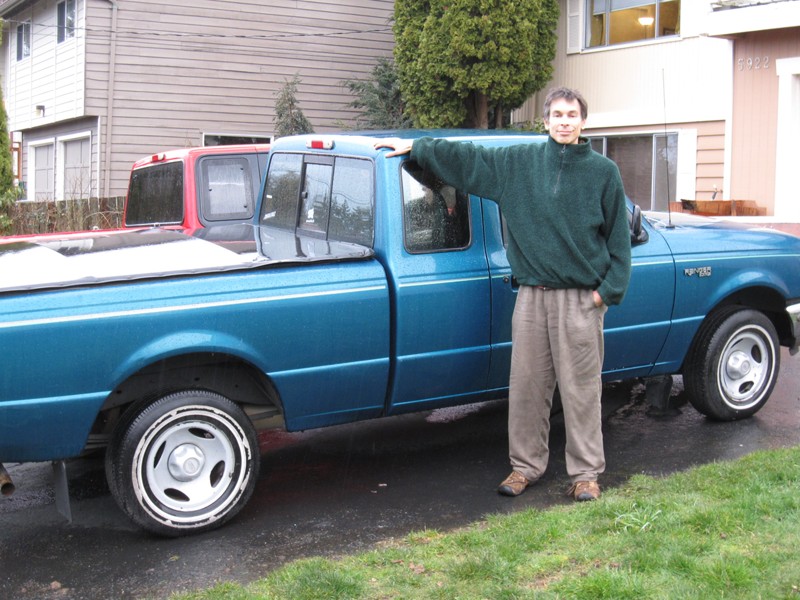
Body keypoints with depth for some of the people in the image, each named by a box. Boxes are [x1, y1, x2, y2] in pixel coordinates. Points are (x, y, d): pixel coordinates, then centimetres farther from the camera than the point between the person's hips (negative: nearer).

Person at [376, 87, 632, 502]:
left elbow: (618, 237, 4)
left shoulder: (602, 171, 2)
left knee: (581, 389, 2)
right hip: (532, 296, 3)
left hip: (580, 298, -2)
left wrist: (608, 290, -2)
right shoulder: (518, 162, 7)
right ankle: (526, 465, 21)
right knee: (526, 385, 8)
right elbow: (467, 158, 13)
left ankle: (586, 472, 14)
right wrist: (415, 147, 11)